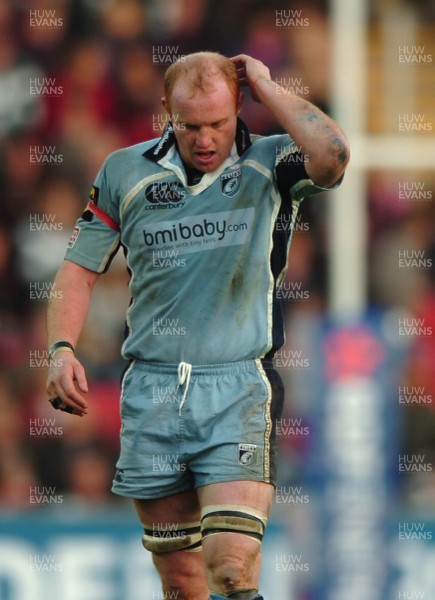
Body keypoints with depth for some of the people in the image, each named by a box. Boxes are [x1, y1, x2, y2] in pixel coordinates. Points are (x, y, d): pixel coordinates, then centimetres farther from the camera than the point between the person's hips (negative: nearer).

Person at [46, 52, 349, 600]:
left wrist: (265, 87, -10)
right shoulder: (124, 172, 8)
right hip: (151, 390, 3)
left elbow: (332, 155, -22)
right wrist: (61, 349, -2)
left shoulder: (267, 166, 0)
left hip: (237, 389, -3)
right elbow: (80, 267, 14)